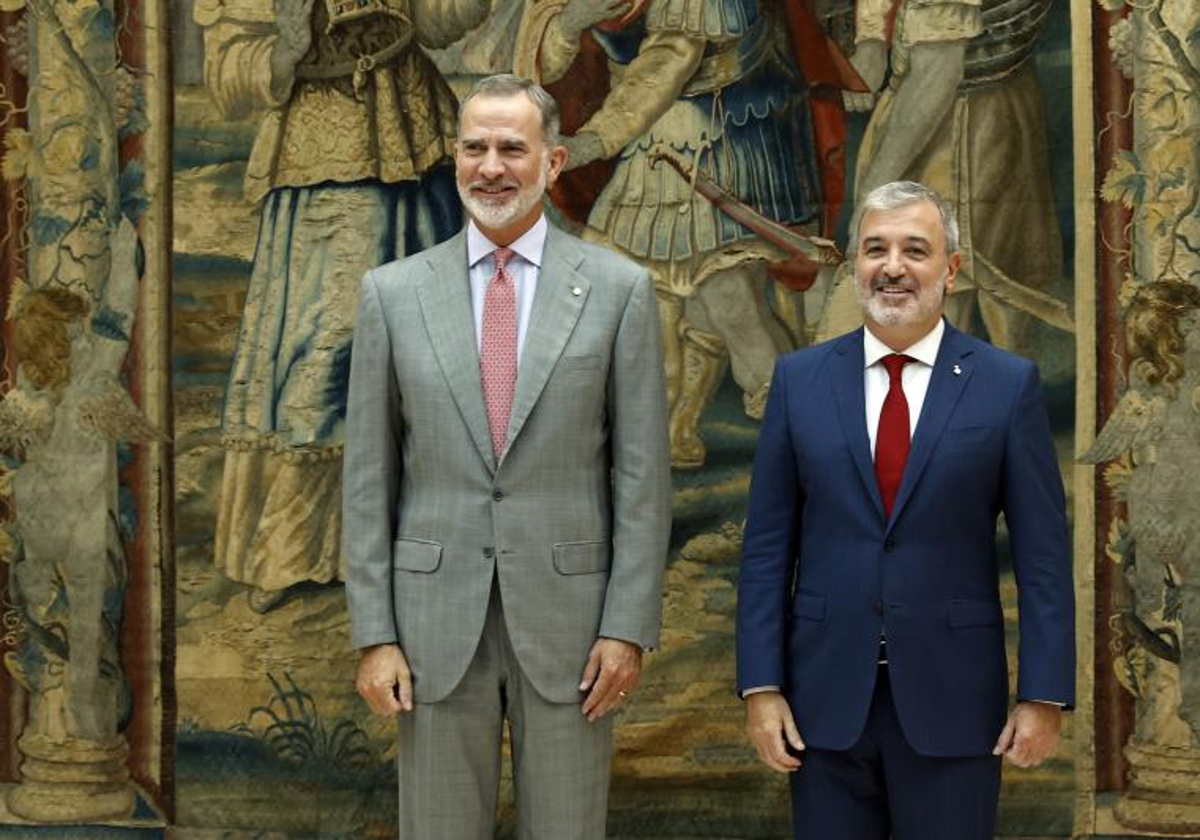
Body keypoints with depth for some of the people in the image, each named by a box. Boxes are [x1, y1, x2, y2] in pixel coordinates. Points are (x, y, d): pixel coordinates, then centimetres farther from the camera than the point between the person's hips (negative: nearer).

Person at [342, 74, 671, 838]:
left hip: (567, 615, -1)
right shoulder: (392, 293, 3)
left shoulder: (618, 289, 0)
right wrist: (374, 634, -2)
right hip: (436, 620, 1)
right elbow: (369, 478, 4)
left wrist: (630, 627, -6)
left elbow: (642, 472, -1)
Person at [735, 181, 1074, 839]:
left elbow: (1043, 554, -1)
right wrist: (761, 686, -2)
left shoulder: (1008, 384, -1)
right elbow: (768, 545, 3)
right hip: (826, 693, 2)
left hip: (952, 697, -1)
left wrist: (1044, 694, -5)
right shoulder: (800, 380, 4)